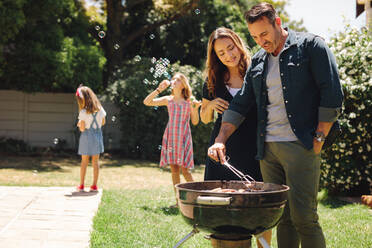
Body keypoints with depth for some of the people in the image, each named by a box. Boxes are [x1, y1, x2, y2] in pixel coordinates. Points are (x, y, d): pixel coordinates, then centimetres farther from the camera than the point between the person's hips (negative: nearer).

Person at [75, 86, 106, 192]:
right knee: (95, 161, 7)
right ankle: (94, 185, 8)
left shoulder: (83, 112, -14)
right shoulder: (100, 109, -1)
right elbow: (103, 122, 11)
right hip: (97, 135, 3)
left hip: (87, 136, -3)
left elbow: (82, 128, -13)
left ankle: (81, 185, 11)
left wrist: (79, 124, 7)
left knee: (84, 161, 7)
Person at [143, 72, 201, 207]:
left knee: (184, 169, -8)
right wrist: (159, 89, -4)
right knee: (174, 169, 2)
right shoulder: (168, 100, 9)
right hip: (170, 136, 3)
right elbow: (146, 102, 3)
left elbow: (195, 122, 4)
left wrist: (195, 108, -13)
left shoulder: (189, 100, 4)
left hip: (183, 137, -3)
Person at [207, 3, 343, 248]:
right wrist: (221, 140, 4)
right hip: (268, 148, 5)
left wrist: (319, 139, -8)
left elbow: (332, 95, -5)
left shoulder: (311, 46, 1)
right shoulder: (258, 62, 17)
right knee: (282, 217, 7)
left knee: (303, 216, -9)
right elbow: (240, 104, 16)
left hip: (301, 145, -5)